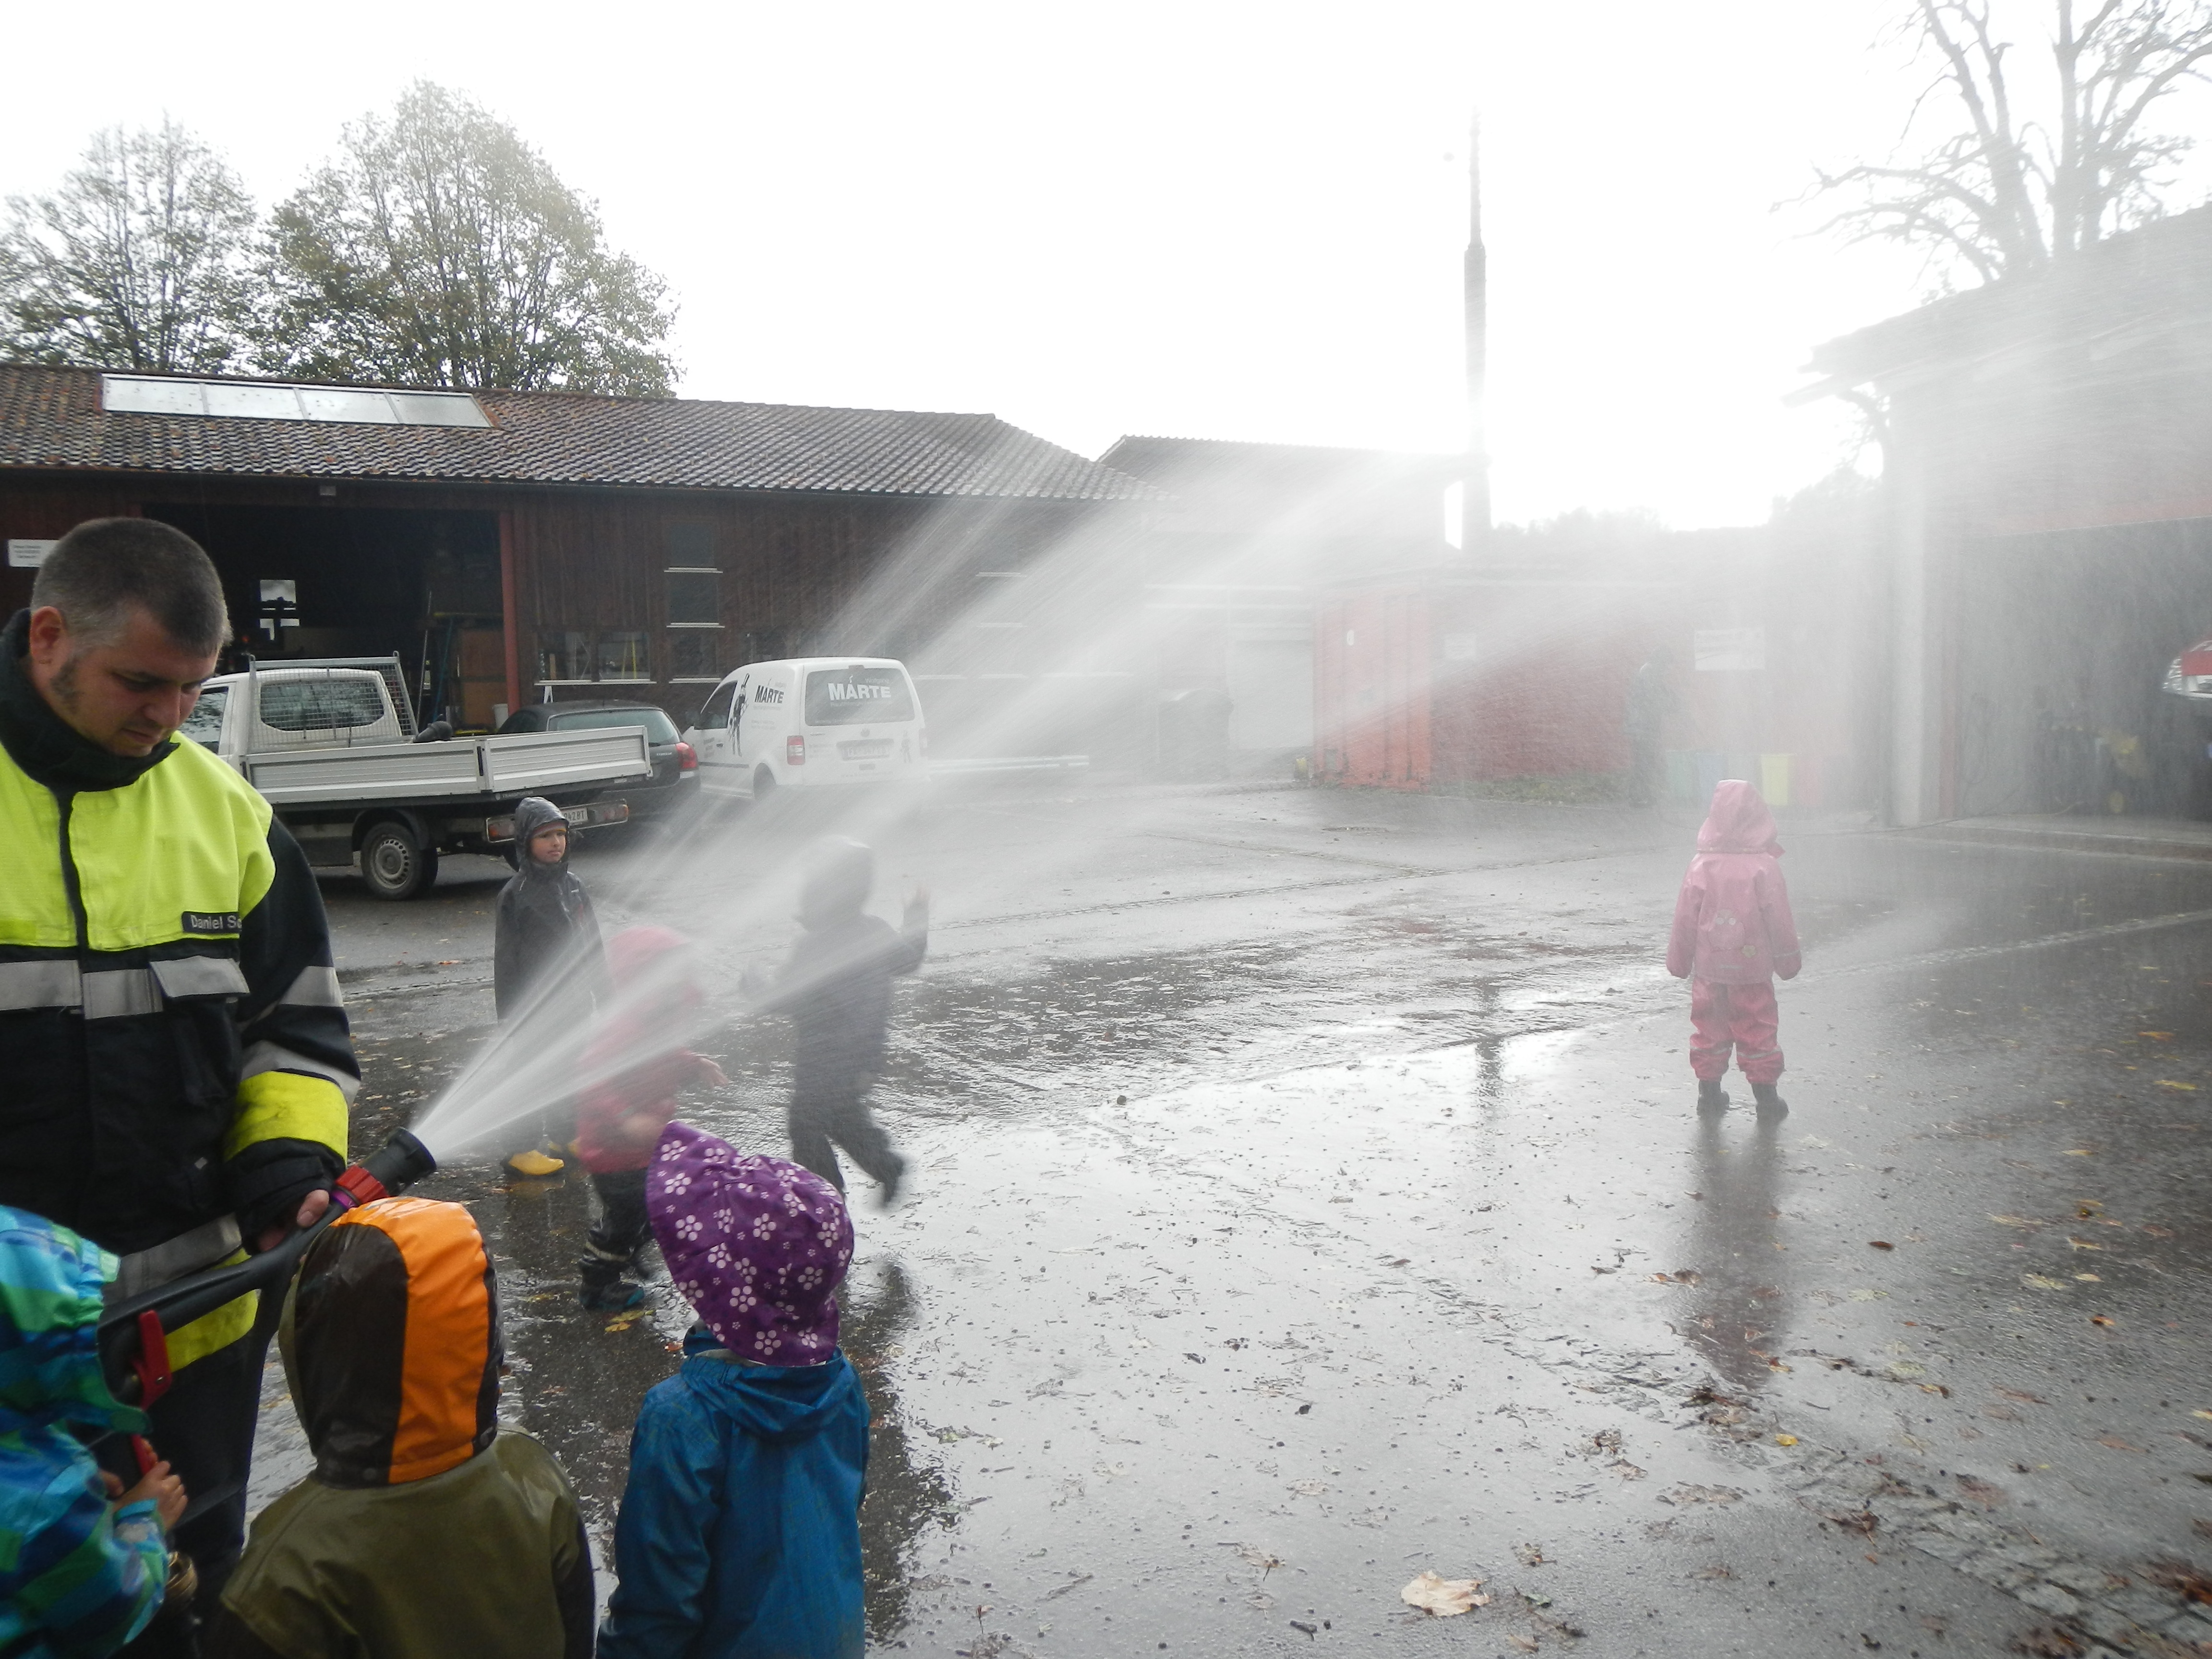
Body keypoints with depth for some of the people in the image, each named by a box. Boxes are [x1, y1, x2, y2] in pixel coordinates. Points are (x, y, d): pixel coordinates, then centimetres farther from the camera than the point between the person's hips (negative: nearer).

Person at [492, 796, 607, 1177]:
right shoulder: (515, 895, -10)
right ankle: (523, 1148, 10)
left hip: (574, 1001, 6)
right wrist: (510, 1015, -10)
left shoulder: (573, 886, 6)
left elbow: (593, 943, 14)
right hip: (536, 1006, -5)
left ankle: (560, 1136, 28)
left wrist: (604, 991, 14)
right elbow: (505, 960, -8)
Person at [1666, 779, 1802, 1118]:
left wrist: (1680, 962, 11)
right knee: (1757, 1032, 8)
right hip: (1753, 970, -2)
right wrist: (1789, 961, 8)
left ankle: (1709, 1091, 19)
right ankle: (1766, 1096, 15)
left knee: (1709, 1029, 13)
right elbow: (1780, 921, -5)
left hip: (1708, 969, 2)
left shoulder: (1701, 865, -6)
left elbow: (1685, 920, 0)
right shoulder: (1765, 868, -12)